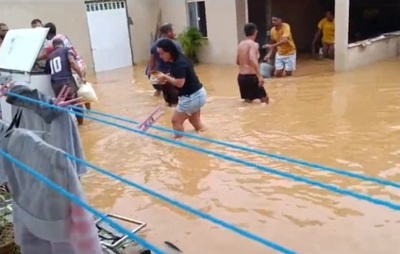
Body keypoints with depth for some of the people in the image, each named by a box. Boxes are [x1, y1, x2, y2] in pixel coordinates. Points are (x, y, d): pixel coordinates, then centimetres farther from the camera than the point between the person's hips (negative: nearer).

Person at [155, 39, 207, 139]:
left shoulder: (179, 64, -25)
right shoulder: (179, 60, 6)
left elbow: (179, 83, -30)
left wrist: (165, 77, -18)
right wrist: (166, 79, -2)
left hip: (191, 97, -11)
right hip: (198, 94, 11)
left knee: (176, 121, 2)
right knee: (194, 120, 28)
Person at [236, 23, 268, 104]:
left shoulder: (240, 44, 11)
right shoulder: (253, 44, -11)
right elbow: (252, 59, -29)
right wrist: (259, 76, -32)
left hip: (241, 77, 7)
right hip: (251, 77, -7)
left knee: (248, 101, 17)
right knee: (265, 100, 4)